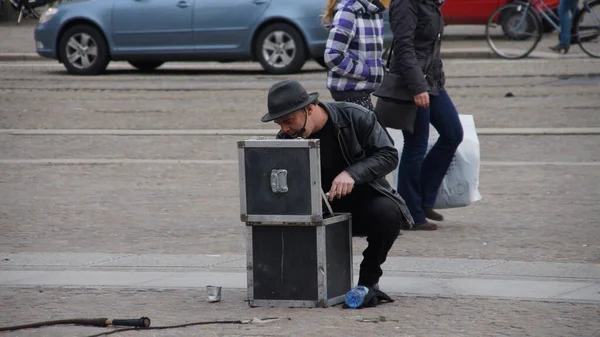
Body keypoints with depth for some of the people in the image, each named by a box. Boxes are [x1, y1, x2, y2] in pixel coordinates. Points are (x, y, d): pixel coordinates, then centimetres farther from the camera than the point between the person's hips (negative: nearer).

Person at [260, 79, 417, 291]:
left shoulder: (355, 118, -15)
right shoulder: (285, 141, -6)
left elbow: (388, 155, -16)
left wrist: (352, 173, -32)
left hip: (365, 198, -2)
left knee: (387, 214, -36)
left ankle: (369, 279, -11)